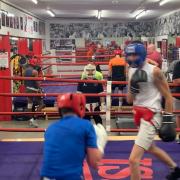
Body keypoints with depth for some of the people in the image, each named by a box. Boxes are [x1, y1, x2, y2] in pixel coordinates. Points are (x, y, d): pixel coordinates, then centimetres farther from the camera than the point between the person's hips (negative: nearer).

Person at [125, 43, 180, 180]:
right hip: (139, 114, 9)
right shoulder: (131, 71, 6)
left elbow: (168, 96, -10)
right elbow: (129, 100, 6)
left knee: (133, 159, -13)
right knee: (151, 148, 30)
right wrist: (133, 86, -13)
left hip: (151, 116, -9)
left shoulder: (154, 71, -14)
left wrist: (168, 120, -13)